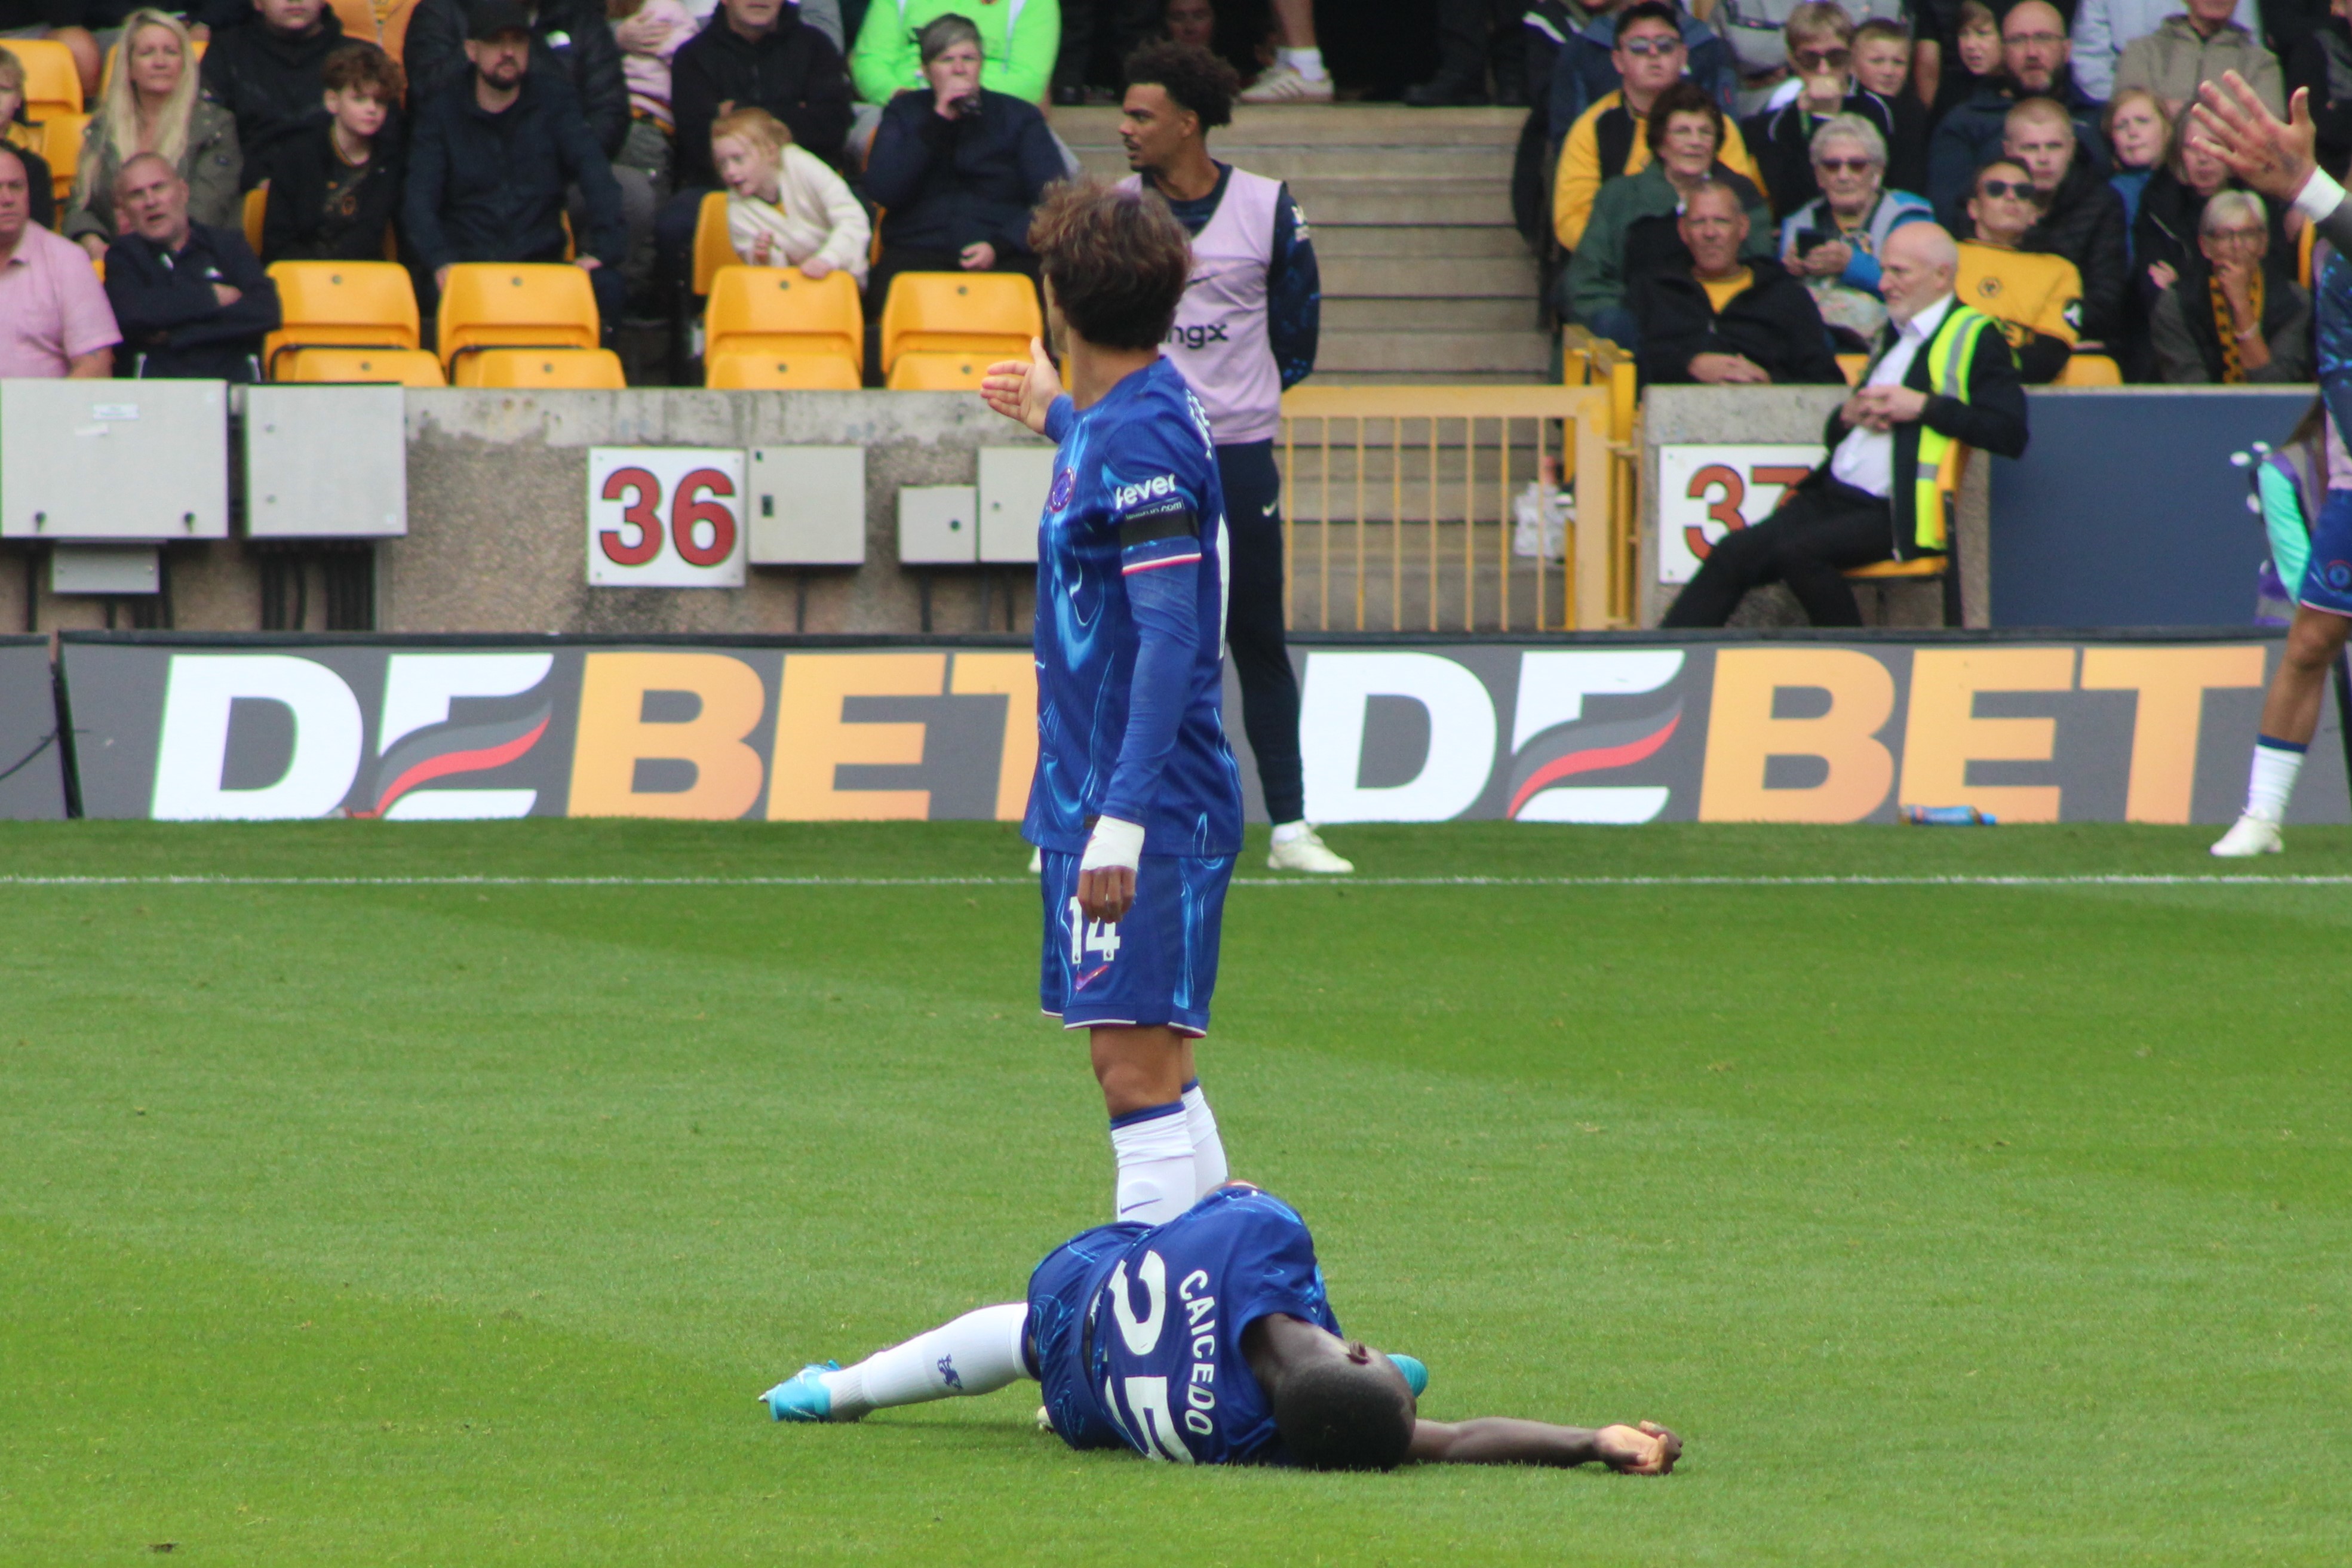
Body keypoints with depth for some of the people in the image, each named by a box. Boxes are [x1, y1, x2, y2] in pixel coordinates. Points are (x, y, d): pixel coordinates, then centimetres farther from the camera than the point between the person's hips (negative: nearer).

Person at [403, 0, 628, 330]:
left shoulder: (554, 101, 11)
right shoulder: (441, 112, 8)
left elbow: (595, 174, -2)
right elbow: (418, 200, -3)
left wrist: (604, 250, -20)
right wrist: (442, 263, -23)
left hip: (540, 261, 1)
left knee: (604, 285, -29)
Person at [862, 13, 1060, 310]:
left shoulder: (1019, 116, 14)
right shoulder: (904, 113, 17)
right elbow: (882, 191, 1)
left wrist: (999, 247, -13)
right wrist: (938, 123, -5)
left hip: (1002, 255, 0)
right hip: (917, 250, 0)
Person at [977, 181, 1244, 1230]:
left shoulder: (1142, 435, -18)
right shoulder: (1119, 419, 10)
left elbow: (1171, 633, -24)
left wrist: (1123, 814, -28)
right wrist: (1057, 421, 51)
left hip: (1146, 820, -10)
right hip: (1090, 803, 10)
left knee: (1138, 1073, -13)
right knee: (1153, 1074, 14)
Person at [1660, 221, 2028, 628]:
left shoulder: (1974, 338, -1)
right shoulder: (1893, 335, 24)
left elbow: (2011, 434, -15)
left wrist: (1923, 406, -17)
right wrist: (1849, 414, 6)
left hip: (1893, 517, -8)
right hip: (1833, 497, 8)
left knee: (1799, 553, -31)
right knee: (1732, 555, -12)